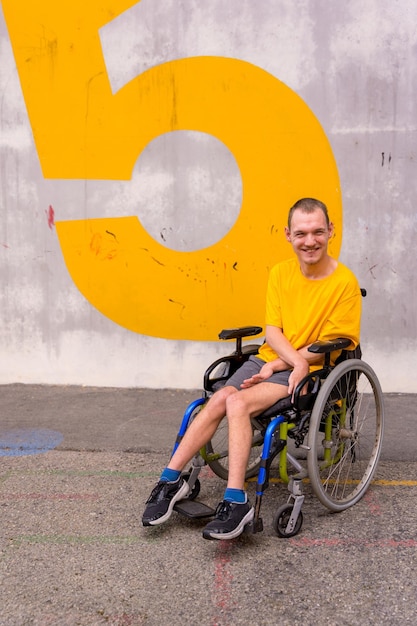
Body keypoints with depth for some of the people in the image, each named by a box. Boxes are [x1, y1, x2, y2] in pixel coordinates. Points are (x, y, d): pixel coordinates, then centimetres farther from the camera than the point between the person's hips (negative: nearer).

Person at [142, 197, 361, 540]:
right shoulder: (280, 273, 6)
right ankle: (171, 480, -12)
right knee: (219, 399, -20)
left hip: (309, 372, -5)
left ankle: (236, 502, -26)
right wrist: (297, 360, -17)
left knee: (238, 402, -27)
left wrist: (278, 365, -14)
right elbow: (272, 331, 2)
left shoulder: (344, 282, -8)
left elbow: (331, 346, -9)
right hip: (269, 360, 5)